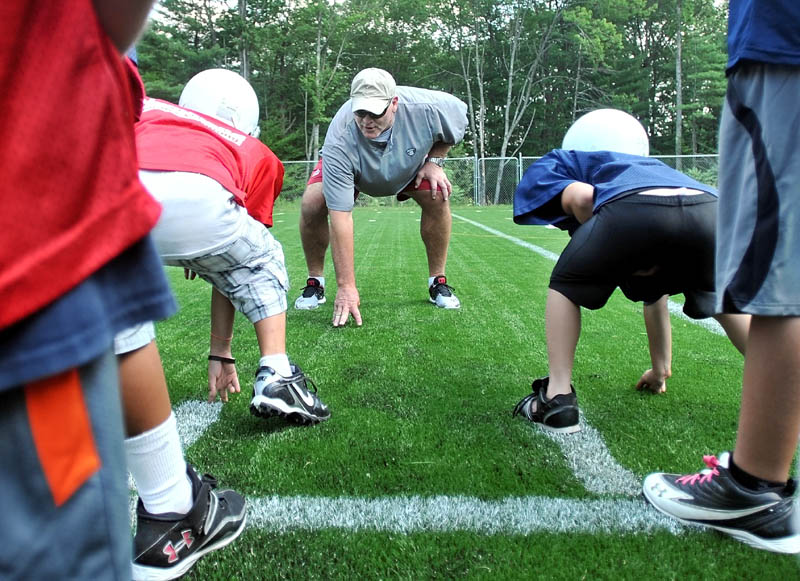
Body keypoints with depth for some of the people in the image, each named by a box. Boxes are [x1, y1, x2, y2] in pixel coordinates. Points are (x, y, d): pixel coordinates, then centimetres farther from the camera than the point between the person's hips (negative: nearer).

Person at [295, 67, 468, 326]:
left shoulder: (426, 108, -37)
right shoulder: (340, 142, -42)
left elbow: (459, 114, -10)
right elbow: (340, 215, -44)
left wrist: (435, 161, -17)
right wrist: (346, 286, -45)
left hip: (410, 161, 2)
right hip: (350, 170, -1)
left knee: (438, 197, -25)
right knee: (312, 203, -25)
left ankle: (438, 283, -5)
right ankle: (315, 283, -2)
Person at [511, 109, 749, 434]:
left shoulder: (554, 165, 33)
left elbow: (581, 196, 1)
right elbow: (655, 296, 47)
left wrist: (606, 251, 17)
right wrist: (660, 370, 54)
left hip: (631, 208, -5)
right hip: (708, 208, 6)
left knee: (566, 287, 23)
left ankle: (558, 398, 15)